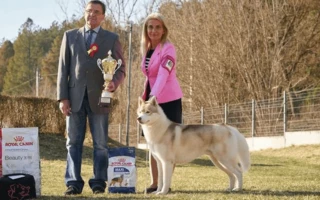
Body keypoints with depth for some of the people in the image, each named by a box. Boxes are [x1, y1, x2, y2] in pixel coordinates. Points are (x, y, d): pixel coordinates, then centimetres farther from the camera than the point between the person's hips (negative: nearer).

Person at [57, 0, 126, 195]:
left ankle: (99, 183, 7)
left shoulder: (112, 39, 8)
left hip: (99, 98, -1)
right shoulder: (70, 36, 11)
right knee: (74, 142, 0)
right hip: (75, 97, 1)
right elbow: (63, 68, 7)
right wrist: (63, 97, -2)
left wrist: (114, 83, -17)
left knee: (100, 143, 1)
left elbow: (121, 68, 6)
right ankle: (73, 183, 2)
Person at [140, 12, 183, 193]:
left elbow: (163, 74, -27)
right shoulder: (147, 49, 9)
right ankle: (154, 183, 9)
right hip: (152, 99, 7)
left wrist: (154, 95, -40)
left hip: (168, 100, -7)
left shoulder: (168, 48, -13)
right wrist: (147, 97, 12)